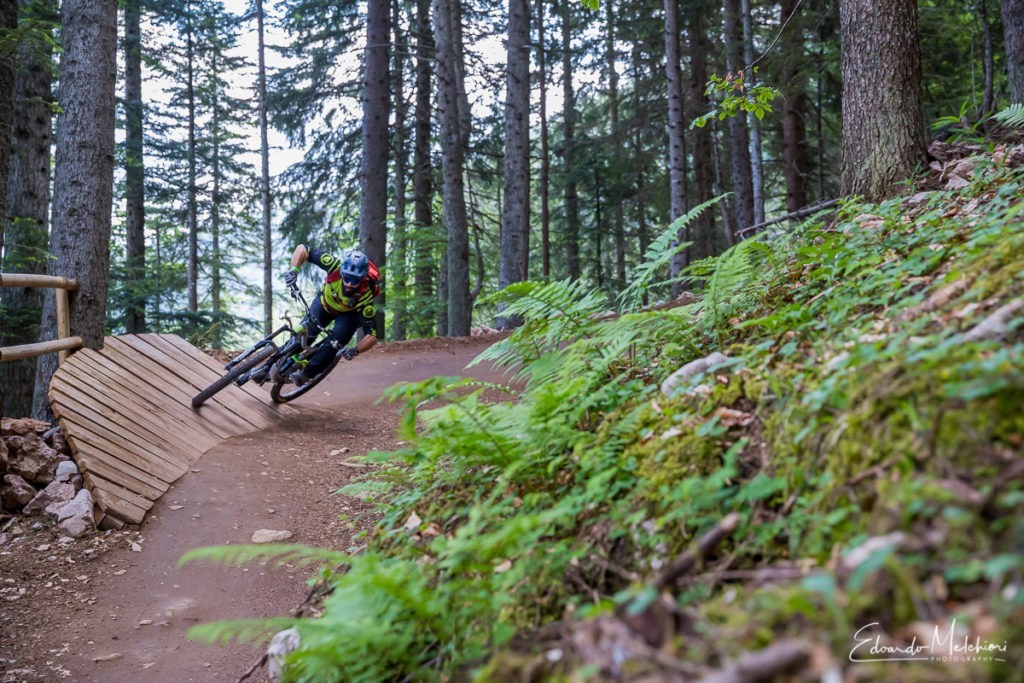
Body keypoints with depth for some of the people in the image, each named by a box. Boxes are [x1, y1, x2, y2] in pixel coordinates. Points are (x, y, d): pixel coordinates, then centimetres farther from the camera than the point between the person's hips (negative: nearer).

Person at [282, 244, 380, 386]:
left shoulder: (365, 297, -40)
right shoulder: (336, 265, -37)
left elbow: (372, 336, -38)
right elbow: (302, 249, -30)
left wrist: (355, 350, -55)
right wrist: (294, 270, -45)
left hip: (349, 313, -2)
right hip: (325, 302, 2)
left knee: (336, 342, -23)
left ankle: (307, 374, -8)